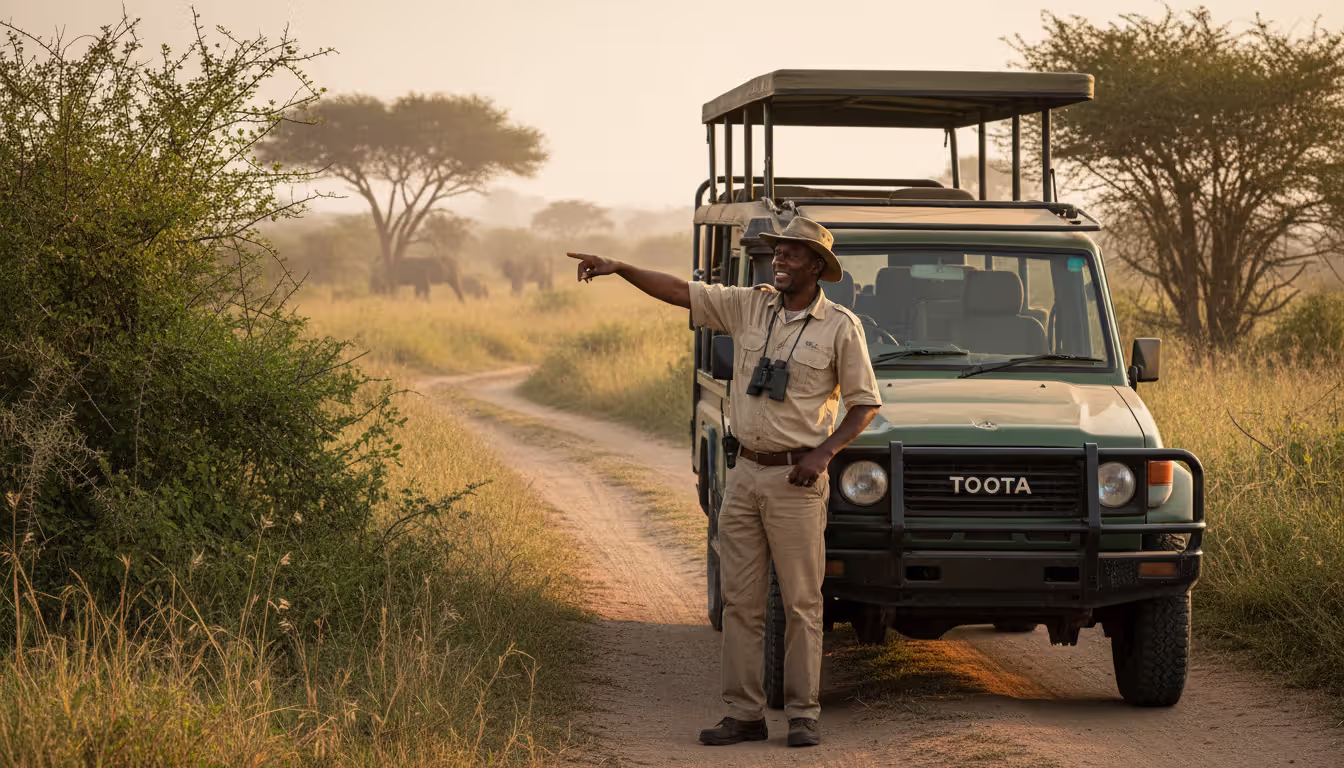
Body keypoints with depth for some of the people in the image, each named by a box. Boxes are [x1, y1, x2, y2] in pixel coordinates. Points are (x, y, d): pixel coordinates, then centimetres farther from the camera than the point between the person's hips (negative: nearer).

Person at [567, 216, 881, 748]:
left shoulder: (841, 327, -4)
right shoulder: (749, 307, 7)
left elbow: (865, 403, -1)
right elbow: (679, 292, 5)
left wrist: (823, 452, -14)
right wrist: (619, 269, -6)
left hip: (796, 480, -5)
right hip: (746, 473, 5)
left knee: (801, 601, -1)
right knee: (740, 600, 5)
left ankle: (803, 715, 5)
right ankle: (744, 714, 10)